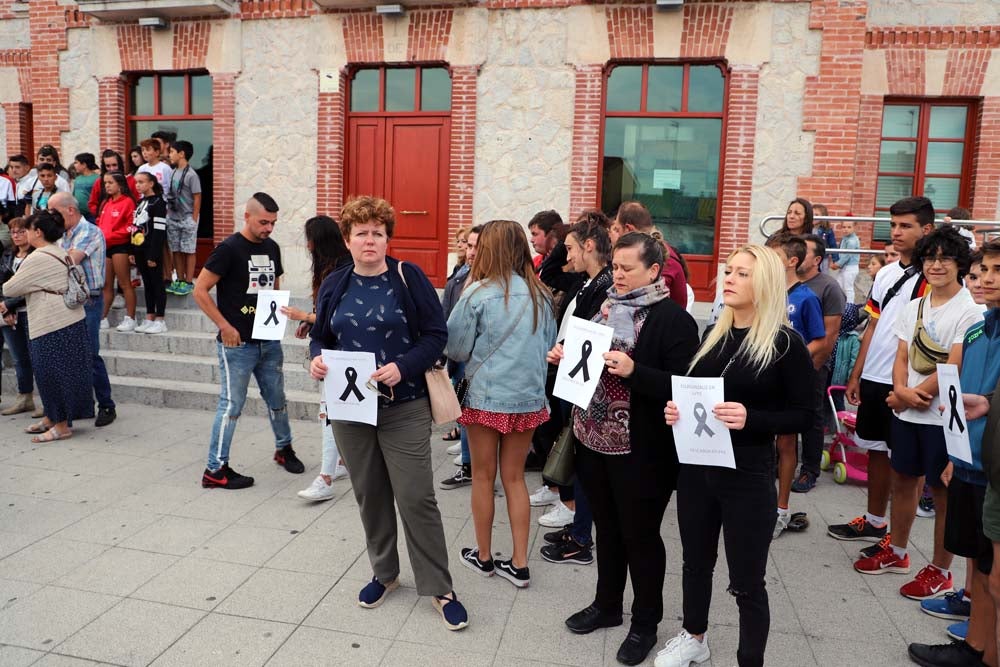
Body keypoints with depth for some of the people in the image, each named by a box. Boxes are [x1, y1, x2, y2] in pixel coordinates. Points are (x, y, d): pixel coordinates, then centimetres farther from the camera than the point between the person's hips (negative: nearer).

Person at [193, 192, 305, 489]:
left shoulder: (272, 247, 8)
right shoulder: (229, 249, -12)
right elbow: (200, 291, -12)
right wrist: (225, 326, -15)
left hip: (269, 340, 6)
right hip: (237, 343, -6)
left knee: (277, 398, 17)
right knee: (231, 405, -2)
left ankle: (284, 448, 37)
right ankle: (215, 470, 9)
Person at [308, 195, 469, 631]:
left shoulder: (408, 277, -5)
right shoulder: (334, 285, 6)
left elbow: (436, 334, -7)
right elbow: (320, 337, 14)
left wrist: (403, 367, -21)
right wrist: (317, 358, -8)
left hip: (403, 407, -4)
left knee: (416, 498, -2)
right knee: (369, 494, 14)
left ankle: (439, 588, 13)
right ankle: (384, 573, 34)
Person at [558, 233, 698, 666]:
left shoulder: (673, 319, -13)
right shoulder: (605, 306, 9)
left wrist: (633, 371, -30)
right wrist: (565, 357, 0)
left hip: (641, 451, -6)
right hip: (594, 440, 7)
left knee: (640, 536, 10)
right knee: (607, 529, 20)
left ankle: (645, 623, 29)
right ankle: (606, 605, 39)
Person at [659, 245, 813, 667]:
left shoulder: (786, 344, -10)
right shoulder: (713, 334, 7)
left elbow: (803, 415, -10)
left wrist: (749, 419, -26)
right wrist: (675, 411, -4)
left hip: (747, 475, -6)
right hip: (696, 466, 6)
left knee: (746, 581, 5)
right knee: (696, 561, 21)